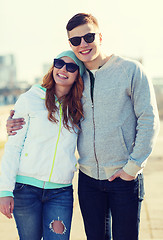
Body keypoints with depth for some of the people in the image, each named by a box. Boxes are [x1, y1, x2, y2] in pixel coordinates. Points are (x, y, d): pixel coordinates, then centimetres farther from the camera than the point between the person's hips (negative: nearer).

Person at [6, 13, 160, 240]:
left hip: (124, 178, -4)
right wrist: (17, 125, 1)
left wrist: (133, 166, -9)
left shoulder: (130, 70, -6)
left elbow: (149, 120, -6)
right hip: (88, 177, 4)